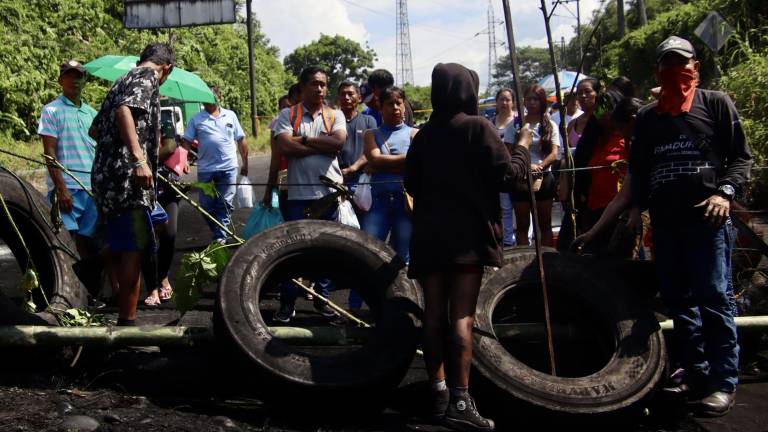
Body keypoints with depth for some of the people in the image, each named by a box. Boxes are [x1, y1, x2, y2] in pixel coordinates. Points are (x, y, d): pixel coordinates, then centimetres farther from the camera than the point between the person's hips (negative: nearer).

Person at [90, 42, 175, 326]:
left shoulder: (124, 80, 26)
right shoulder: (148, 76, -1)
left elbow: (95, 129, 33)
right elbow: (124, 110, -21)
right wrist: (139, 159, -29)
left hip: (105, 175, 9)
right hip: (126, 177, -9)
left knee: (120, 248, 14)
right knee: (135, 248, -9)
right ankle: (127, 321, -11)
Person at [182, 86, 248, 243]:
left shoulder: (230, 115, 9)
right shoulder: (196, 119, 7)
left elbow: (241, 140, 12)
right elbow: (186, 142, 5)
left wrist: (245, 163, 9)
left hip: (228, 168, -1)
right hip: (205, 170, 1)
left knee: (225, 204, -2)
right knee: (207, 205, 5)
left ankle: (220, 236, 3)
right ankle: (218, 233, 21)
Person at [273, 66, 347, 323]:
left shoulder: (335, 115, 8)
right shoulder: (288, 114, 3)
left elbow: (338, 142, -11)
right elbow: (285, 147, -12)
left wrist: (303, 140, -9)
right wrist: (324, 146, -8)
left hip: (329, 191, 2)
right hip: (298, 193, -2)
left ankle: (322, 297, 25)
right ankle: (287, 302, 13)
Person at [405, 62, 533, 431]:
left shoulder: (423, 135, 10)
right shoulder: (477, 127, -6)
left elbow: (411, 183, 17)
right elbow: (508, 175, -9)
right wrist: (523, 146, 7)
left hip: (428, 235, 5)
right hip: (468, 234, -5)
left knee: (434, 314, 9)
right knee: (461, 316, -9)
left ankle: (438, 392, 14)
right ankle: (460, 401, -12)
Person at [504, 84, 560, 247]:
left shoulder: (550, 126, 5)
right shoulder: (515, 125, 2)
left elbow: (554, 154, -4)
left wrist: (538, 167, -22)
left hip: (543, 178, 1)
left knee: (545, 224, 7)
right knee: (522, 224, 6)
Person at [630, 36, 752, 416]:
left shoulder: (715, 103, 7)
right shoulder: (646, 117, 19)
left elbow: (741, 156, 4)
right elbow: (638, 170, 23)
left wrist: (725, 191, -11)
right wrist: (636, 206, 12)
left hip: (707, 216, -5)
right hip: (664, 220, 5)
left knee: (713, 299, -8)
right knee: (678, 300, 7)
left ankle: (724, 382, -2)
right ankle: (696, 375, 17)